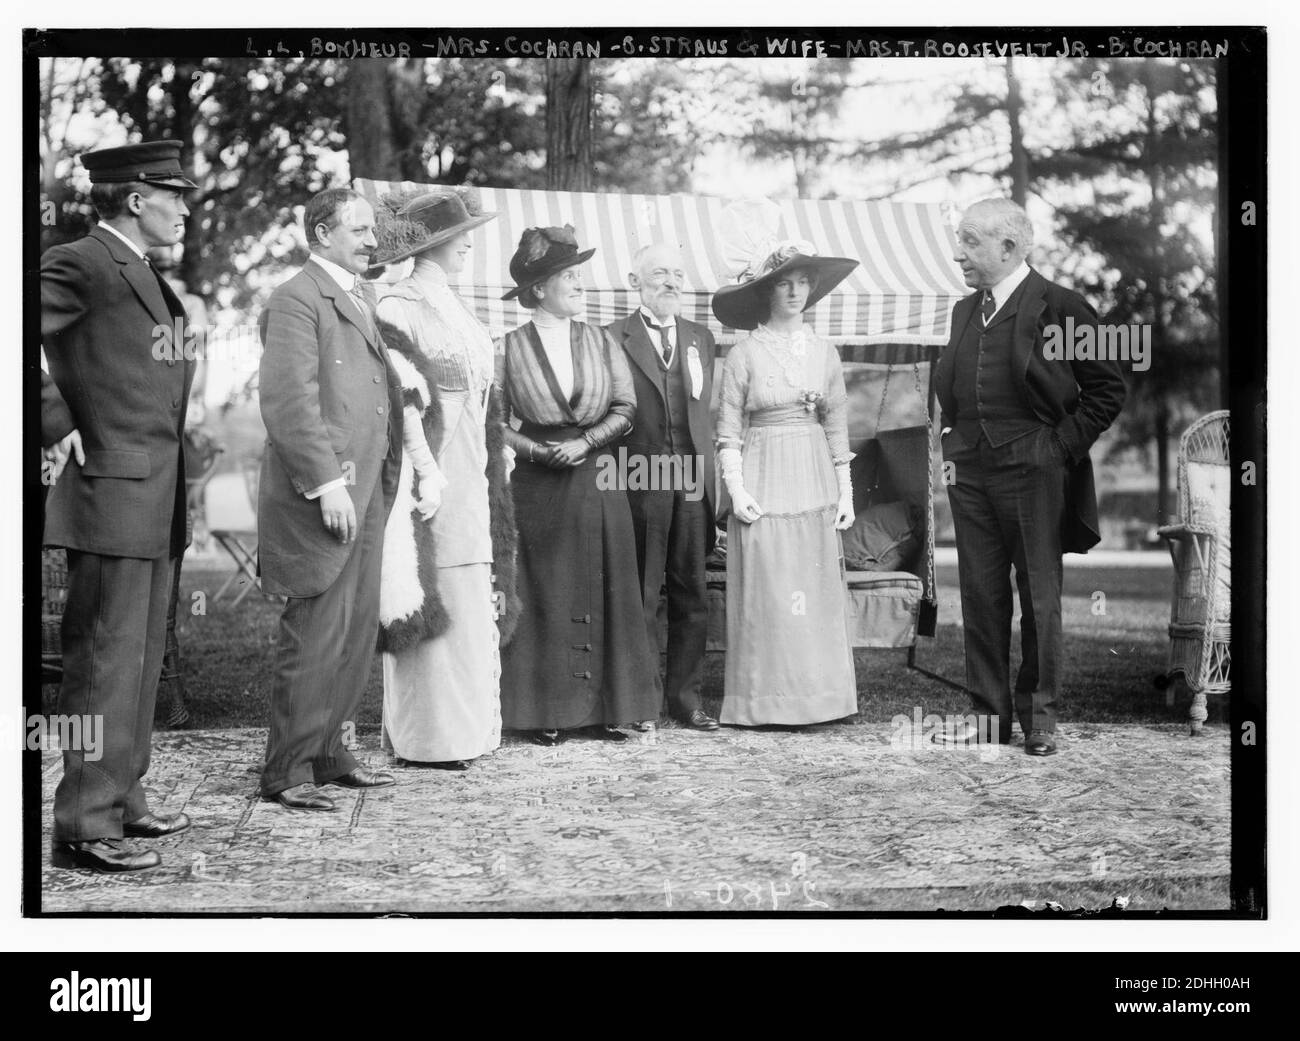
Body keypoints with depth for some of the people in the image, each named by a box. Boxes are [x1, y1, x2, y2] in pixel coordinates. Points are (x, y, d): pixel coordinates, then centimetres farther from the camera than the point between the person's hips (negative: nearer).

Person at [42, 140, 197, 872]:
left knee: (142, 658, 15)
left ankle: (122, 798, 26)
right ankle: (86, 825, -1)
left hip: (157, 505, 10)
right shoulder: (79, 264, -10)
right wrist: (56, 425, -19)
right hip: (111, 491, -9)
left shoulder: (145, 275, 19)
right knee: (106, 660, -7)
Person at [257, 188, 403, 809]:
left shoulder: (359, 299, 20)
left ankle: (331, 753, 22)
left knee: (357, 632, 12)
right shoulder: (298, 299, -9)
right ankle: (286, 773, 3)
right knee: (315, 636, -5)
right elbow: (289, 401, -17)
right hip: (320, 494, -9)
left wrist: (385, 479, 15)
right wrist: (327, 484, -20)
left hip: (366, 491, 9)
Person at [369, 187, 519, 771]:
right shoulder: (400, 308, -9)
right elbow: (405, 400, -17)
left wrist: (492, 462, 17)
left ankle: (462, 727, 17)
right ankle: (429, 738, 1)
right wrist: (427, 473, -21)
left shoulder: (452, 307, 17)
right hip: (433, 473, -9)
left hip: (468, 475, 9)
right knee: (440, 601, -6)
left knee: (469, 606, 10)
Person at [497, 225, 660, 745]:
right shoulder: (511, 347, 0)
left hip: (596, 479, 2)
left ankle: (606, 706, 9)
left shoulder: (600, 341, 6)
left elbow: (625, 407, 3)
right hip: (537, 487, -2)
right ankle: (545, 709, 5)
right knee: (543, 595, 0)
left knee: (604, 592, 3)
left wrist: (584, 442, -10)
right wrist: (537, 450, -14)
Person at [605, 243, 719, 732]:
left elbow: (706, 414, 14)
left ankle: (685, 692, 17)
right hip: (641, 483, -4)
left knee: (691, 591, 8)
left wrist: (709, 481, 7)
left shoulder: (701, 339, 15)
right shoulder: (614, 339, 0)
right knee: (640, 594, 2)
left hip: (692, 483, 4)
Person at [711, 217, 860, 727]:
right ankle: (766, 700, 3)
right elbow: (729, 431, -2)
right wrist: (737, 489, -11)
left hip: (815, 479, 4)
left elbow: (837, 427, 13)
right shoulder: (744, 354, -2)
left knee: (818, 593, 4)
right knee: (766, 594, -4)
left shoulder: (825, 351, 10)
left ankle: (815, 695, 11)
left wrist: (845, 490, 10)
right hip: (764, 479, -4)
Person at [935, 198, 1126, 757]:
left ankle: (1039, 715, 15)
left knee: (1039, 596, 4)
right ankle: (990, 712, 16)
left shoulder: (1059, 306, -7)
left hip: (1033, 473, -6)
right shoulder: (965, 311, 14)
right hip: (970, 473, 6)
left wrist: (1062, 445, -10)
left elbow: (1107, 389, -6)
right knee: (980, 595, 7)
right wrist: (951, 444, 12)